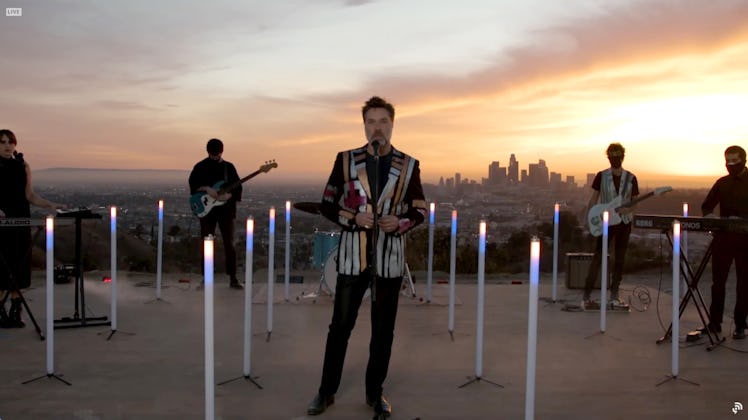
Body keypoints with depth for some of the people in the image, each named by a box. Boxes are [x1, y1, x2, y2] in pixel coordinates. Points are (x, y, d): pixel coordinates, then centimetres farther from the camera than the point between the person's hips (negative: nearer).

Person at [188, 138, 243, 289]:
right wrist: (206, 189, -18)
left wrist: (229, 195, -16)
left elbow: (237, 187, 3)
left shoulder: (229, 167, 6)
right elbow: (192, 184, -3)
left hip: (226, 209, 0)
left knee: (229, 243, -2)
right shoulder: (200, 166, 3)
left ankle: (233, 278, 4)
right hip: (206, 209, 0)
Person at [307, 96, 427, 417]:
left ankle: (375, 393, 26)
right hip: (352, 257, -1)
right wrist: (353, 218, -15)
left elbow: (419, 210, 7)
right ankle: (327, 390, 23)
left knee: (383, 329, 10)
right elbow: (326, 205, 3)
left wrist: (399, 223, -14)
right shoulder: (346, 160, 1)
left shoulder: (409, 165, 2)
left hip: (389, 259, 1)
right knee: (340, 326, 7)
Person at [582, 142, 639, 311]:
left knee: (619, 260, 7)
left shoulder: (631, 178, 5)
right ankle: (586, 296, -8)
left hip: (624, 222, 3)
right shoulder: (601, 176, 0)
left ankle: (614, 295, 15)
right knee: (598, 257, -8)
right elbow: (593, 199, 2)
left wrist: (627, 209, -15)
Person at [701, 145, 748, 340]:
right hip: (723, 238, 4)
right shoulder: (722, 183, 12)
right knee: (718, 281, 4)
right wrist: (708, 215, -2)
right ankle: (715, 322, 10)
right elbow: (707, 205, 18)